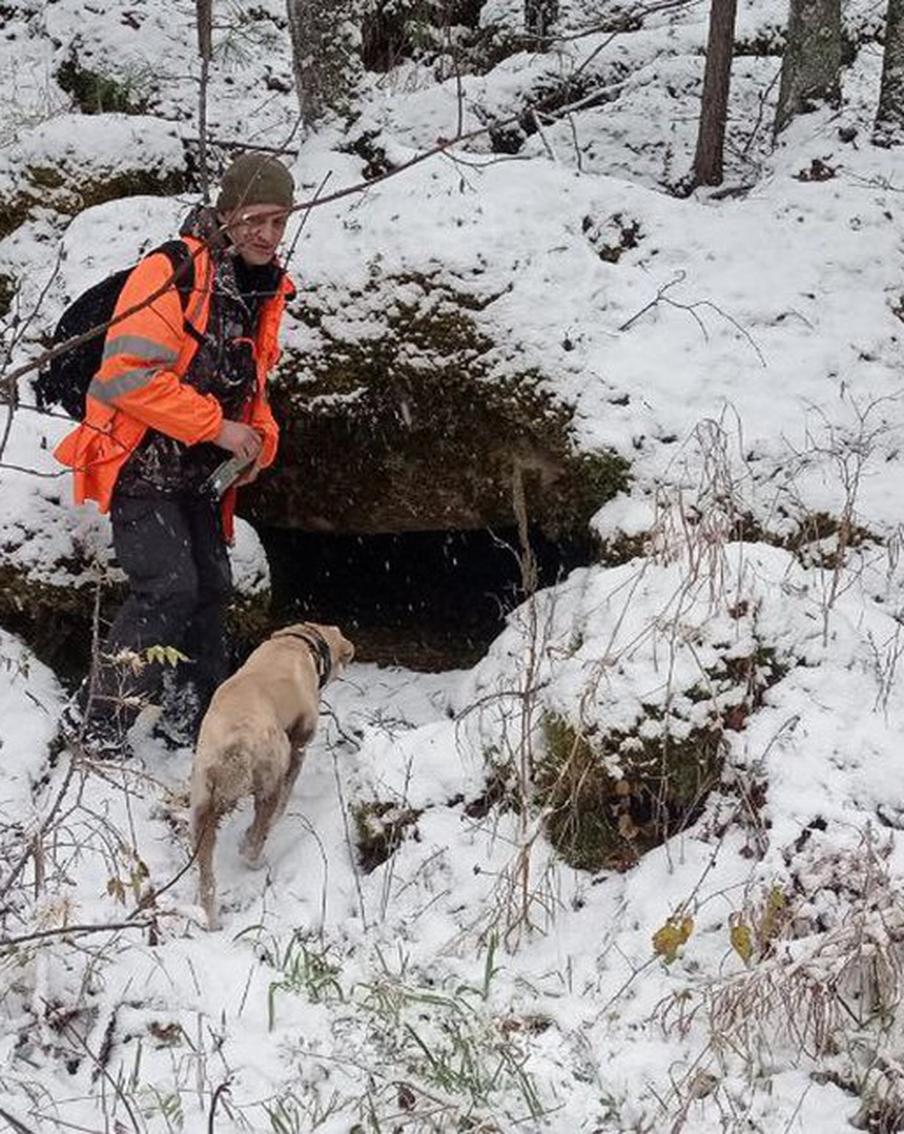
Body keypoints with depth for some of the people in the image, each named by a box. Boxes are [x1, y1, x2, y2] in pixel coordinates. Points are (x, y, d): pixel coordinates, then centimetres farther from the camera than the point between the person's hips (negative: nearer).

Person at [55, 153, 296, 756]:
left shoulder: (266, 290, 9)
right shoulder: (173, 273, -19)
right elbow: (129, 373, -26)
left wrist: (259, 438, 2)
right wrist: (217, 426, -22)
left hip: (198, 475, 8)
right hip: (140, 466, -8)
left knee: (211, 591, 12)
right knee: (168, 588, -16)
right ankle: (96, 722, -6)